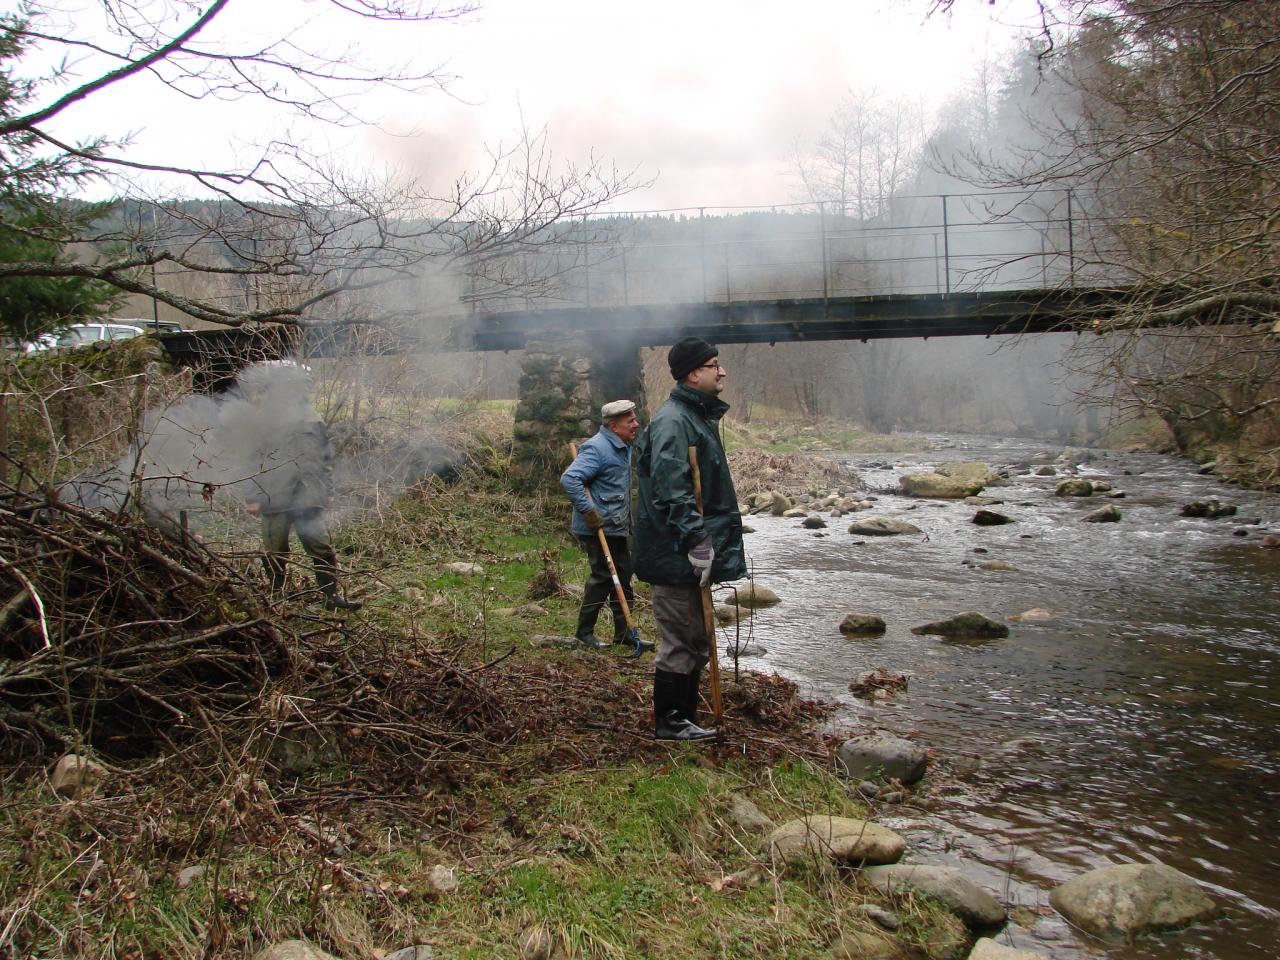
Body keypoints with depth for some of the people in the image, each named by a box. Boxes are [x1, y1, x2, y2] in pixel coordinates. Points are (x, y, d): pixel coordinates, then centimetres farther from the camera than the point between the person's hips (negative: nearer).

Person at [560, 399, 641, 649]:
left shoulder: (623, 447, 12)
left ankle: (623, 631, 23)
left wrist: (628, 520, 22)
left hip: (617, 527, 10)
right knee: (603, 577, -3)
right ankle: (584, 632, 10)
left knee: (623, 576, 13)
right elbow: (569, 479, -29)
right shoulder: (597, 448, -19)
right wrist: (588, 511, -27)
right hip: (599, 529, -10)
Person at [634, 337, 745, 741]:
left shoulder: (700, 417, 17)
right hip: (676, 556, -11)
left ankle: (685, 719, 28)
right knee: (680, 642, -1)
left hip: (693, 555, 11)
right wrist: (696, 540, -31)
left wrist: (711, 541, 27)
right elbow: (671, 490, -28)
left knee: (695, 641, 17)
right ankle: (669, 722, 12)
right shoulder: (673, 421, -17)